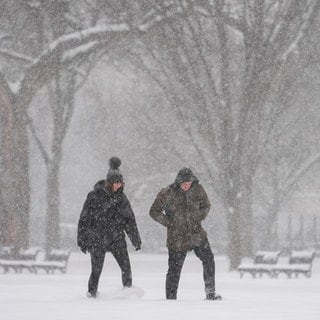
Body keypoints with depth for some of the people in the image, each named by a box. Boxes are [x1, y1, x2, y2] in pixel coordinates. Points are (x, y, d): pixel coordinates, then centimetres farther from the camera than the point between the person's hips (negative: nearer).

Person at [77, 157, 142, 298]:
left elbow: (130, 220, 14)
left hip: (117, 238, 3)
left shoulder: (121, 197, 7)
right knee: (96, 269, -2)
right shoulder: (95, 196, -7)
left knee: (126, 267, -9)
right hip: (98, 238, -3)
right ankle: (91, 293, 16)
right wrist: (82, 240, -5)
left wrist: (136, 239, 10)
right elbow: (84, 219, -3)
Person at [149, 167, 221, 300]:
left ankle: (210, 293, -2)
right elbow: (154, 212, 0)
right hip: (177, 238, -3)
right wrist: (169, 223, -7)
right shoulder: (167, 193, -10)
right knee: (175, 269, 2)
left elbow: (206, 205, 17)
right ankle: (171, 298, 12)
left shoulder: (197, 190, 0)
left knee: (208, 260, -9)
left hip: (196, 234, 3)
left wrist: (199, 218, 1)